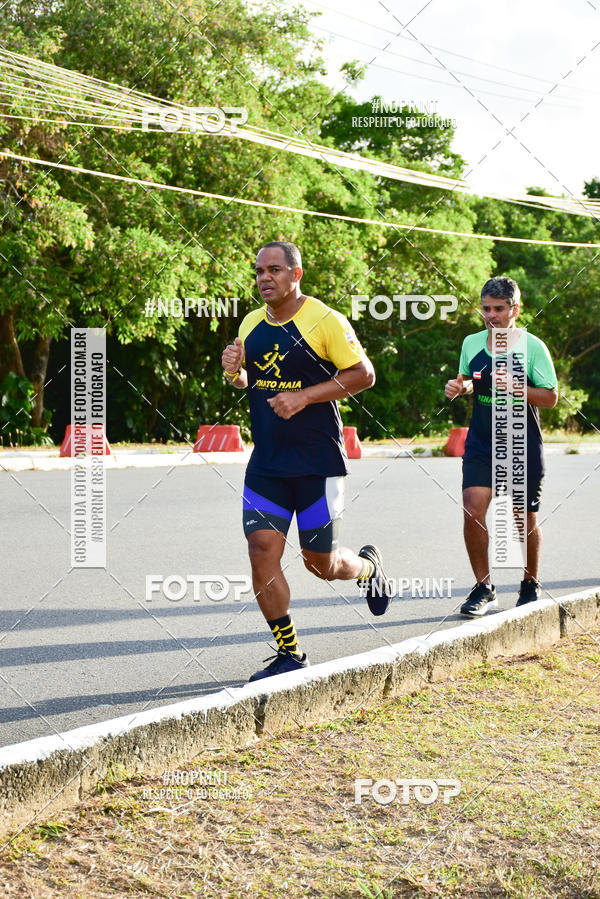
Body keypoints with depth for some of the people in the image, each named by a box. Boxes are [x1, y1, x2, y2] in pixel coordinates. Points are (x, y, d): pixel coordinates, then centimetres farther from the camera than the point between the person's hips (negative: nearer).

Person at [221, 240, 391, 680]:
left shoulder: (325, 321, -10)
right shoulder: (251, 323, 9)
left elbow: (363, 374, -9)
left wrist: (304, 396, -19)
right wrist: (235, 371, -3)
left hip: (318, 462, -5)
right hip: (266, 461, 5)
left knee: (321, 562, 3)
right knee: (262, 551, -6)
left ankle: (369, 566, 39)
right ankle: (289, 655, 6)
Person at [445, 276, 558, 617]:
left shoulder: (532, 347, -7)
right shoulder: (472, 344, 5)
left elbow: (551, 397, -8)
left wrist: (515, 387, -23)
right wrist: (459, 387, -3)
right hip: (481, 444, 3)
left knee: (525, 519, 7)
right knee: (473, 509, -13)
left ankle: (531, 584, 29)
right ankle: (484, 587, -1)